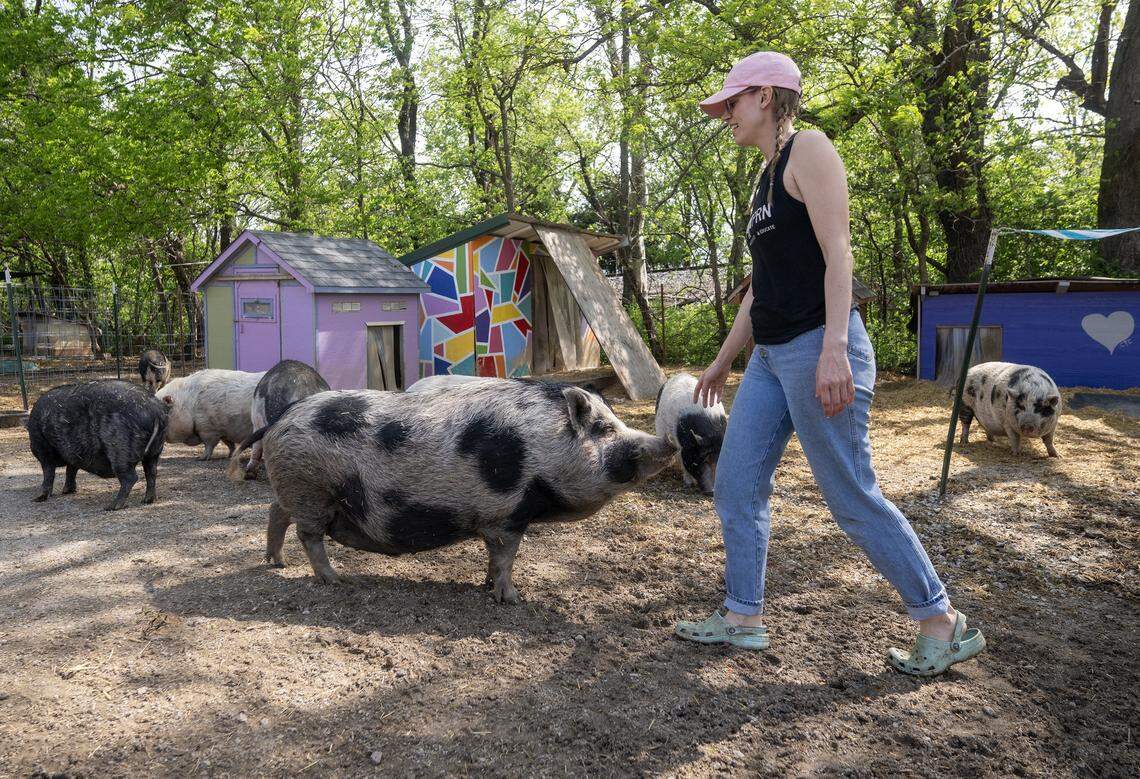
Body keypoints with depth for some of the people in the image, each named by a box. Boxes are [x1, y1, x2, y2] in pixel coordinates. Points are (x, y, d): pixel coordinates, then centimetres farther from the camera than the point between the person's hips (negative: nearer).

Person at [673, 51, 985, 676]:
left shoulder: (808, 150, -6)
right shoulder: (767, 177, 20)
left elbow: (837, 252, -16)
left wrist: (834, 348, -26)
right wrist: (723, 360, 24)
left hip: (817, 349, -9)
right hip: (771, 356, 9)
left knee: (852, 499, -3)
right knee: (735, 487, 8)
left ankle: (944, 624, 12)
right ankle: (743, 617, 19)